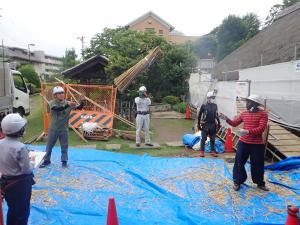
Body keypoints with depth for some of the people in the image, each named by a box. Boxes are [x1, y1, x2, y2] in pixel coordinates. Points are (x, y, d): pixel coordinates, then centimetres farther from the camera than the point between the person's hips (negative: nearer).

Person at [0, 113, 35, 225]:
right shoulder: (20, 147, -27)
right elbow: (26, 170, -20)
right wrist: (31, 164, -1)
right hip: (20, 183, -6)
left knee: (11, 210, 26)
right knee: (22, 212, 15)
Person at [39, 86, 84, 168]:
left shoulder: (68, 102, -6)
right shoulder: (52, 103, -11)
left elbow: (79, 107, -15)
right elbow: (57, 109, -33)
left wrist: (82, 102, -37)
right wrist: (67, 105, -46)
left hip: (64, 129, 1)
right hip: (53, 129, -1)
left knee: (64, 146, 10)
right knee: (49, 145, 13)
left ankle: (64, 161, 25)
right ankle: (46, 160, 30)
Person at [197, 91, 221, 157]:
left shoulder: (215, 106, 8)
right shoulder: (204, 105, -5)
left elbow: (216, 115, 17)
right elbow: (199, 115, -1)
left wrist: (218, 123, 14)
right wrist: (199, 124, -3)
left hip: (213, 125, 4)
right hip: (205, 125, -4)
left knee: (213, 139, 11)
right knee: (203, 139, 2)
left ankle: (213, 151, 23)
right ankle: (202, 151, 11)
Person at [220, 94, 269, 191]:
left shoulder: (263, 114, -9)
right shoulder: (244, 113, 4)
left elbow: (261, 128, -19)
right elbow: (234, 123, 10)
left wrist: (248, 131, -30)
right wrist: (227, 119, -7)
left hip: (257, 144, -3)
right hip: (243, 142, 3)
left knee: (257, 164, 11)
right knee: (239, 162, 7)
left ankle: (260, 183, 31)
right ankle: (237, 182, 23)